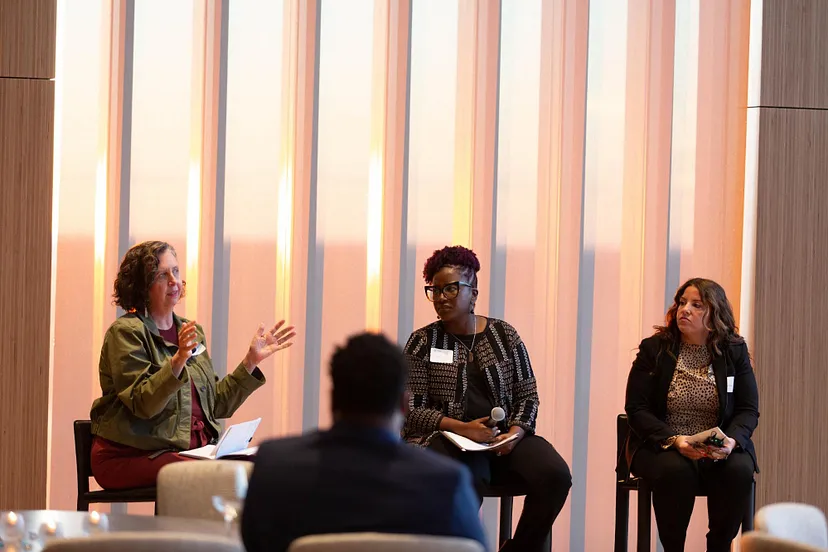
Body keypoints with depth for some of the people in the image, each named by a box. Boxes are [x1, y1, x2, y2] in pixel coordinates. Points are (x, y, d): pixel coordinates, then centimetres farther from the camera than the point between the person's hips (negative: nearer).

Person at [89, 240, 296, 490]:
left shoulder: (191, 331, 19)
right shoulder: (126, 331, -3)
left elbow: (217, 404, 17)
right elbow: (142, 404, -16)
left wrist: (251, 360, 11)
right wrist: (178, 360, -28)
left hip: (194, 448, 7)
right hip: (132, 457, -7)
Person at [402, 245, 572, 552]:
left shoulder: (504, 335, 10)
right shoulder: (423, 342, 4)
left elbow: (528, 395, 10)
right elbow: (412, 410, -2)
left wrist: (515, 433, -11)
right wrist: (463, 428, -17)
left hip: (506, 437, 3)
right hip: (449, 437, -3)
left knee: (555, 475, -25)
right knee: (469, 478, -39)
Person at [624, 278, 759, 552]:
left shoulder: (734, 351, 4)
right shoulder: (653, 349, 0)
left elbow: (748, 410, 2)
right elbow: (636, 408, -5)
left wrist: (732, 440, -20)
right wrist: (673, 440, -22)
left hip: (719, 450, 1)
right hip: (660, 447, -1)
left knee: (739, 469, -31)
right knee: (675, 470, -35)